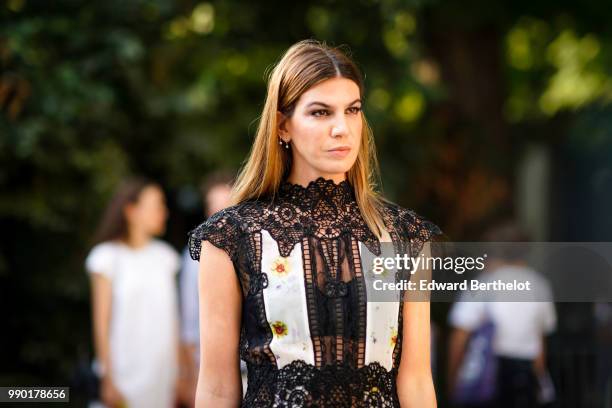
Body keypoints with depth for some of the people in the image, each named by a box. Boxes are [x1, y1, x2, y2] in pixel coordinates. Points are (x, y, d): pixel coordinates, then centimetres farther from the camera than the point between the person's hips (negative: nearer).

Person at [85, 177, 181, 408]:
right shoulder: (108, 257, -3)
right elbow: (101, 324, -4)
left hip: (162, 374, 4)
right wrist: (109, 379, -9)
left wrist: (177, 373, 8)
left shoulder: (165, 256, 11)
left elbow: (172, 319, 12)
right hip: (126, 377, -4)